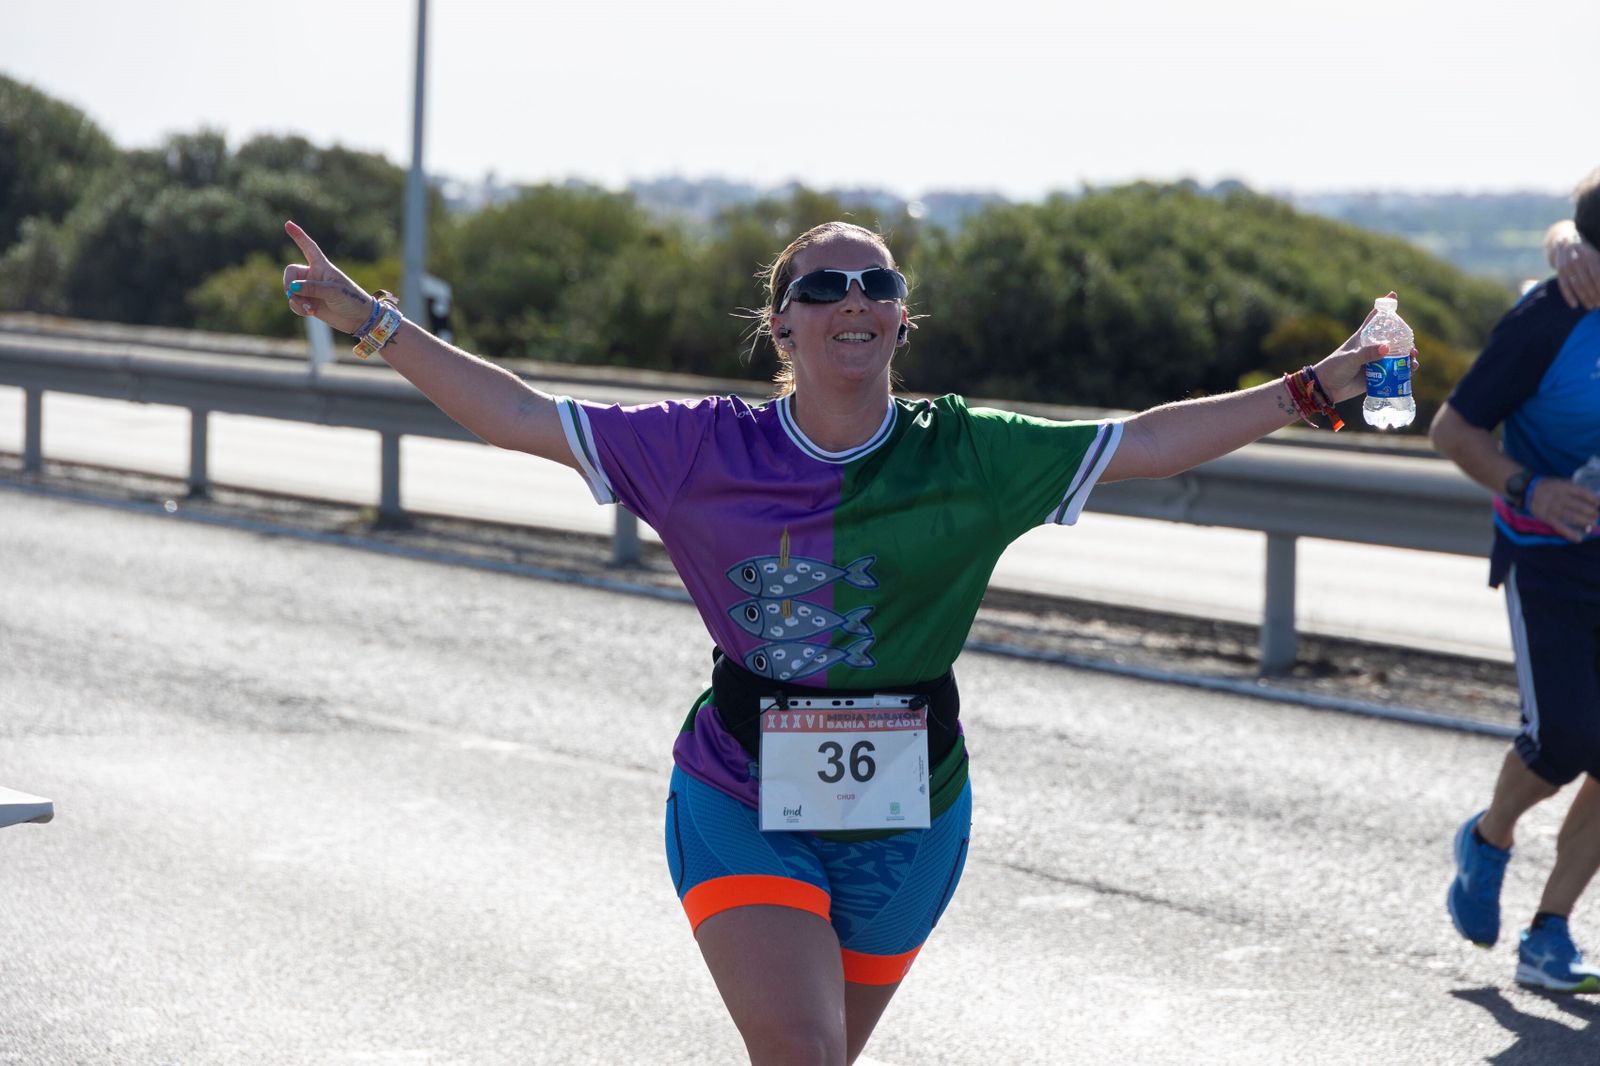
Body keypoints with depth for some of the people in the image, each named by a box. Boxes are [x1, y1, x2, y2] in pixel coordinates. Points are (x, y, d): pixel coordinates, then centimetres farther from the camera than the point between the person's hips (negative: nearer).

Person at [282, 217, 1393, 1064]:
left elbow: (1144, 443, -3)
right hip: (741, 802, -2)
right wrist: (371, 318, -7)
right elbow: (522, 417, -3)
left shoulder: (967, 456, -5)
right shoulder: (707, 448, -5)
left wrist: (1312, 389, -7)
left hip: (905, 818, 2)